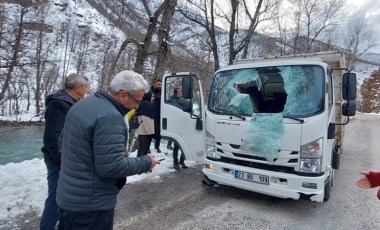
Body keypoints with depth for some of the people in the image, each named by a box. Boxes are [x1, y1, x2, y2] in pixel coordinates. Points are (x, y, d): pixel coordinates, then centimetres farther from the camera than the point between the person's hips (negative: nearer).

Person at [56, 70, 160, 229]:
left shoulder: (82, 105, 5)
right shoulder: (109, 117, -27)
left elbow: (64, 142, 16)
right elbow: (113, 167, -27)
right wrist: (146, 162, -14)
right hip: (90, 204, -9)